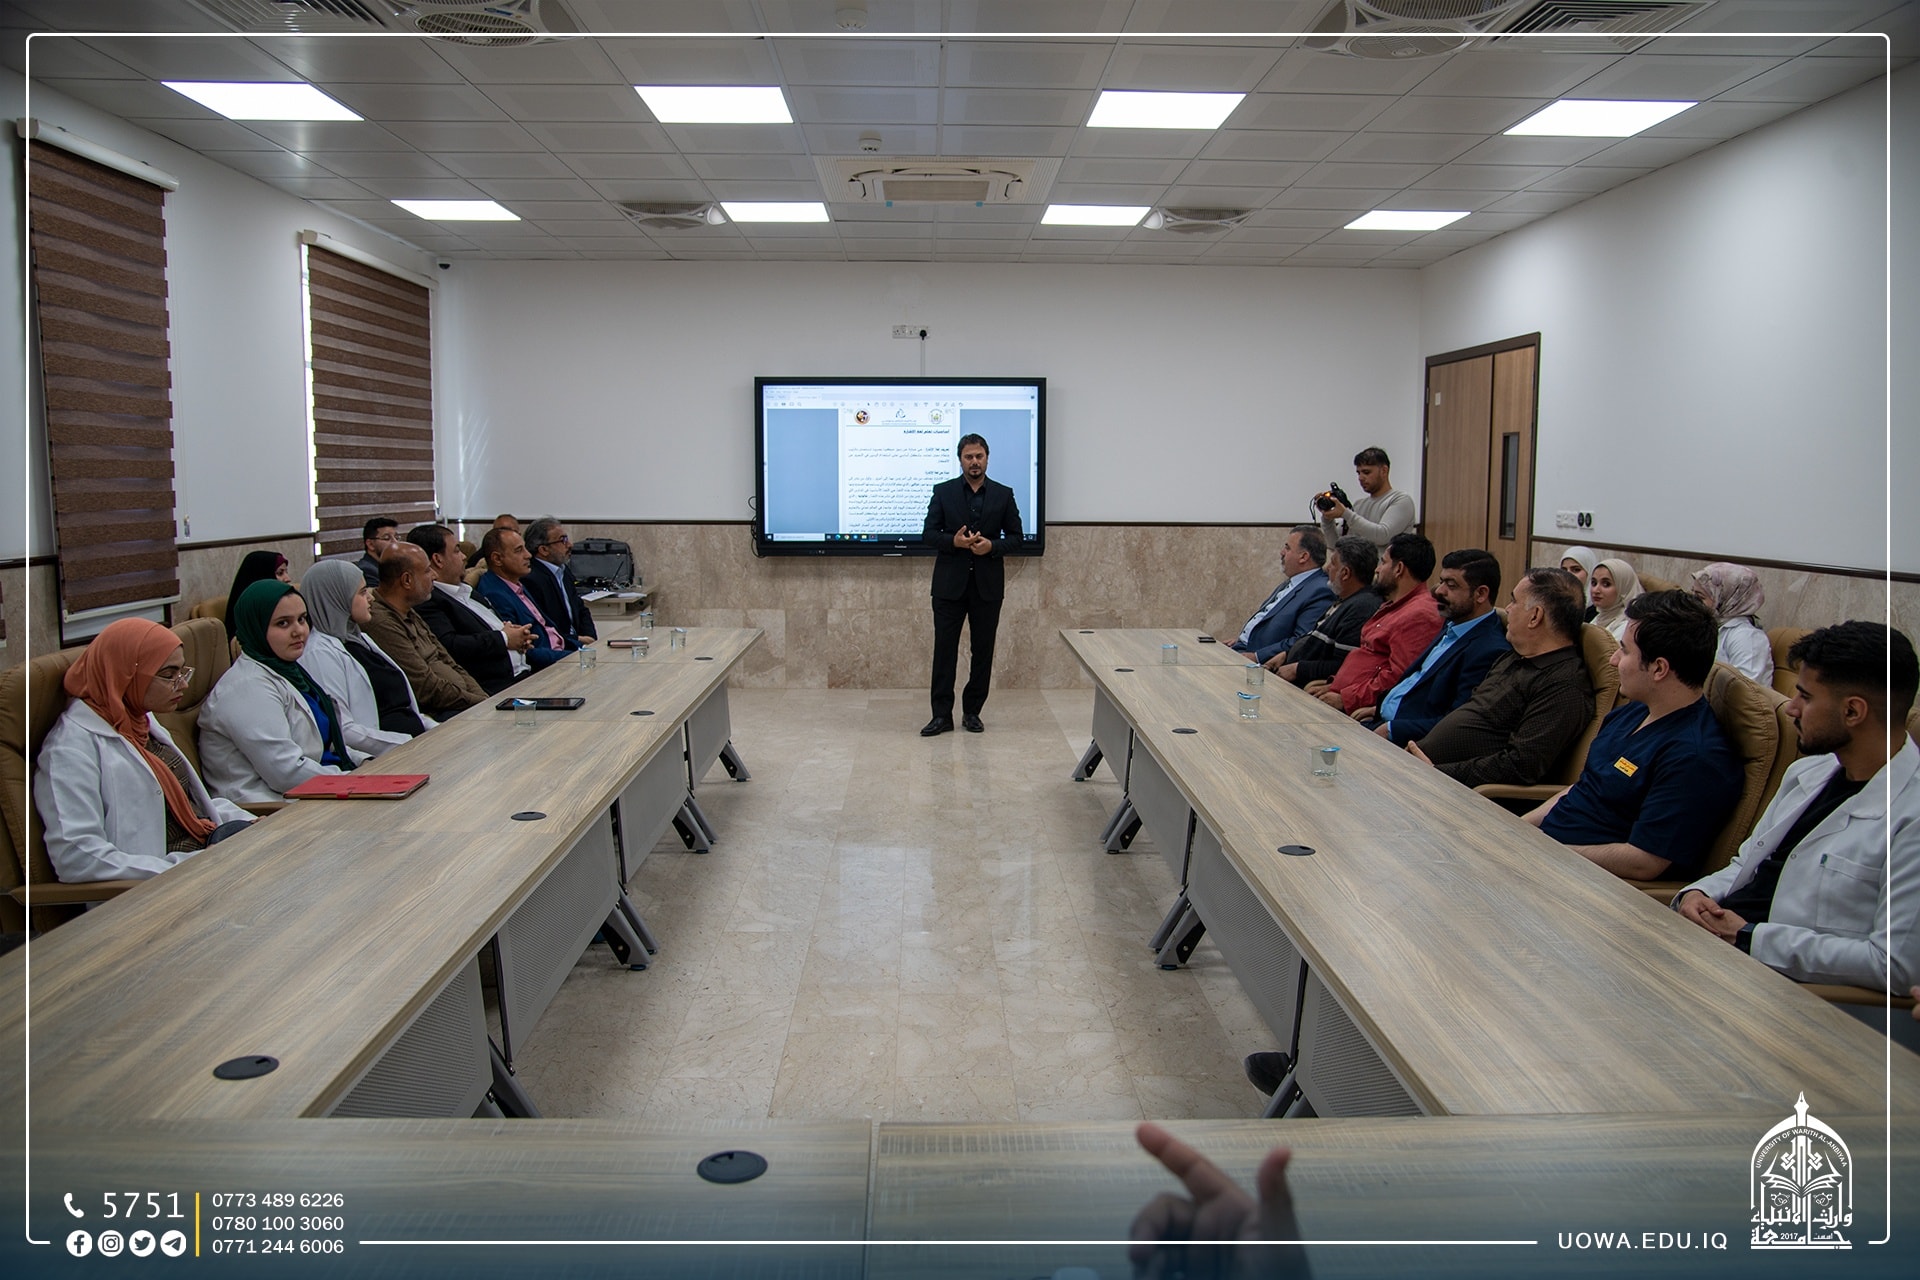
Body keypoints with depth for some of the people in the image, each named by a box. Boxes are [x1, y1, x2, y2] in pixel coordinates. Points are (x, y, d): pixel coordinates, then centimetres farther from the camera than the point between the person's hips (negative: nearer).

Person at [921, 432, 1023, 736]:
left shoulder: (1003, 494, 4)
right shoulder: (943, 492, 2)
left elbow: (1015, 536, 6)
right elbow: (929, 534, 1)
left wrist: (992, 546, -14)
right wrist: (954, 541, -18)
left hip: (987, 585, 1)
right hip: (950, 583, -1)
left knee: (983, 650, 6)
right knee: (944, 649, -1)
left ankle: (972, 711, 17)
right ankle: (942, 715, 4)